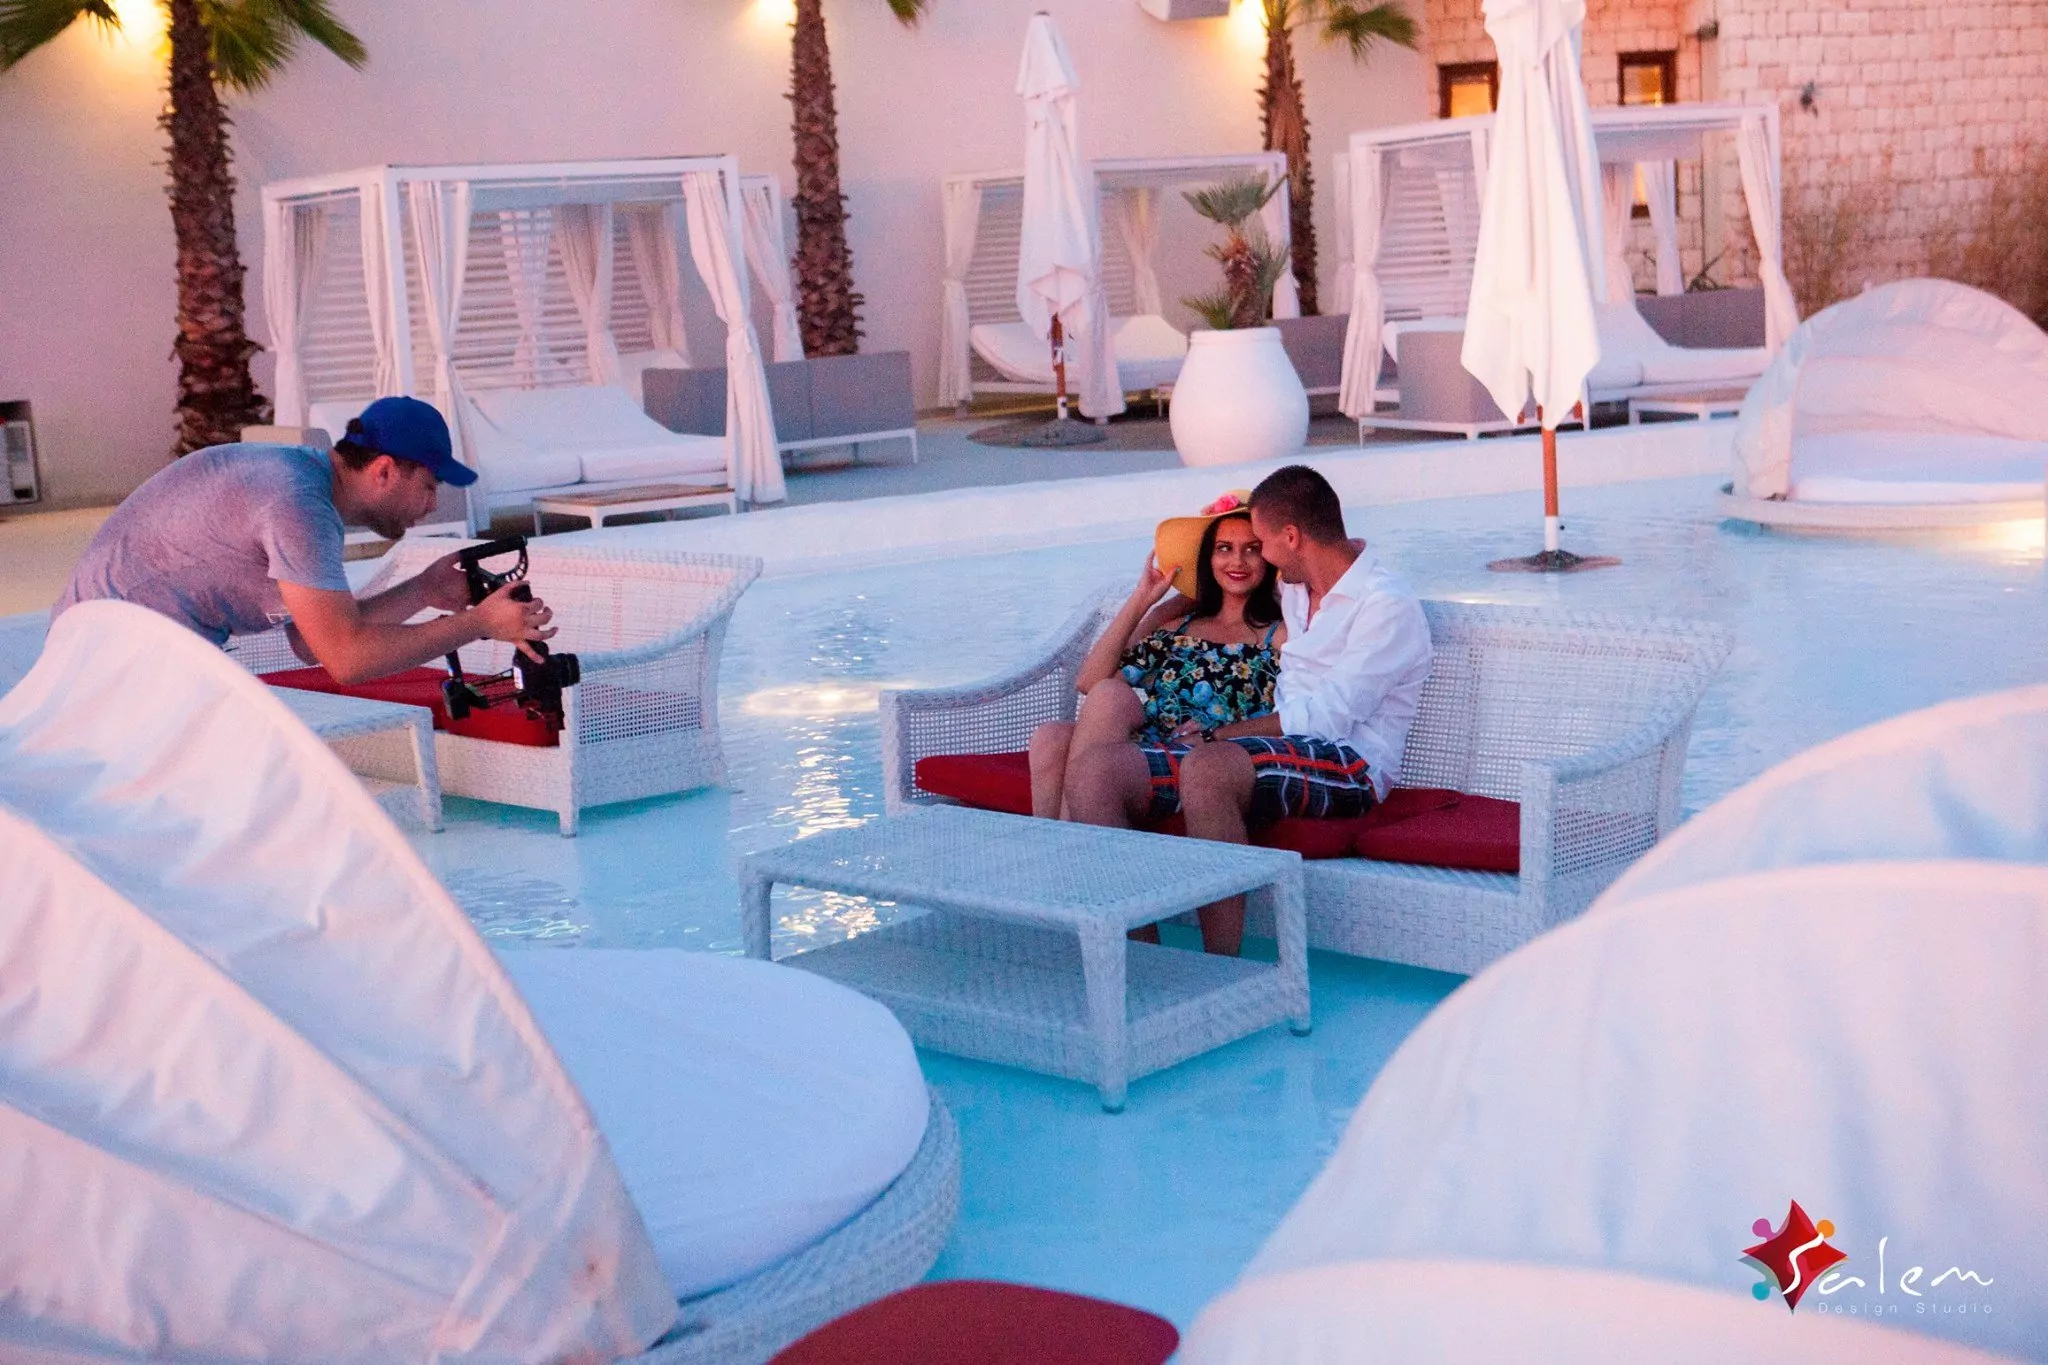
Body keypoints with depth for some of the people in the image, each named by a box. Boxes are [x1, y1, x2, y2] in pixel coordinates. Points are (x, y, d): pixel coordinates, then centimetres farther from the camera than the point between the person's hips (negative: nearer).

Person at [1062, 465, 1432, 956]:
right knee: (1092, 769, -13)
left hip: (1346, 767, -8)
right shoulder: (1292, 590, 22)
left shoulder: (1388, 607, -4)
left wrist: (1215, 735, -7)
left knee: (1206, 767, -39)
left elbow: (1326, 718, -13)